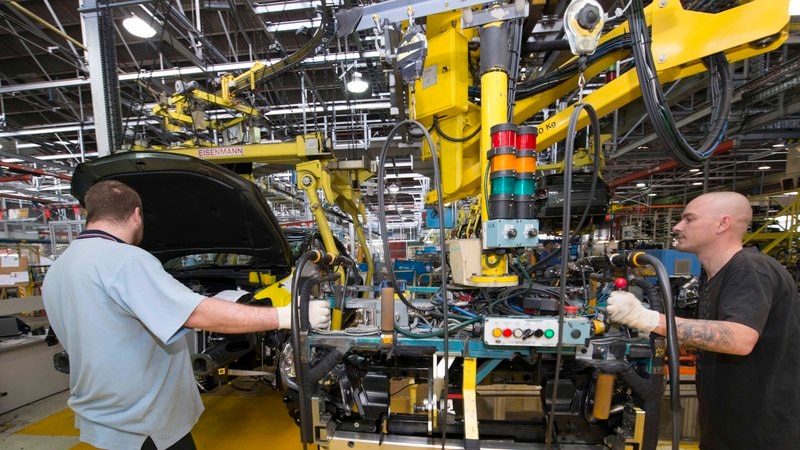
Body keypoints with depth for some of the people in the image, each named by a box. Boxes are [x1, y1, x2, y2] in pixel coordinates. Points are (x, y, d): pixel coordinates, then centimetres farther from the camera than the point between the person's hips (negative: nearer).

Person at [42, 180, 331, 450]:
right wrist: (286, 316, -33)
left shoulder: (57, 271, 5)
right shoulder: (124, 260, -26)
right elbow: (202, 315, -34)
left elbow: (97, 343, 15)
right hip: (143, 426, -9)